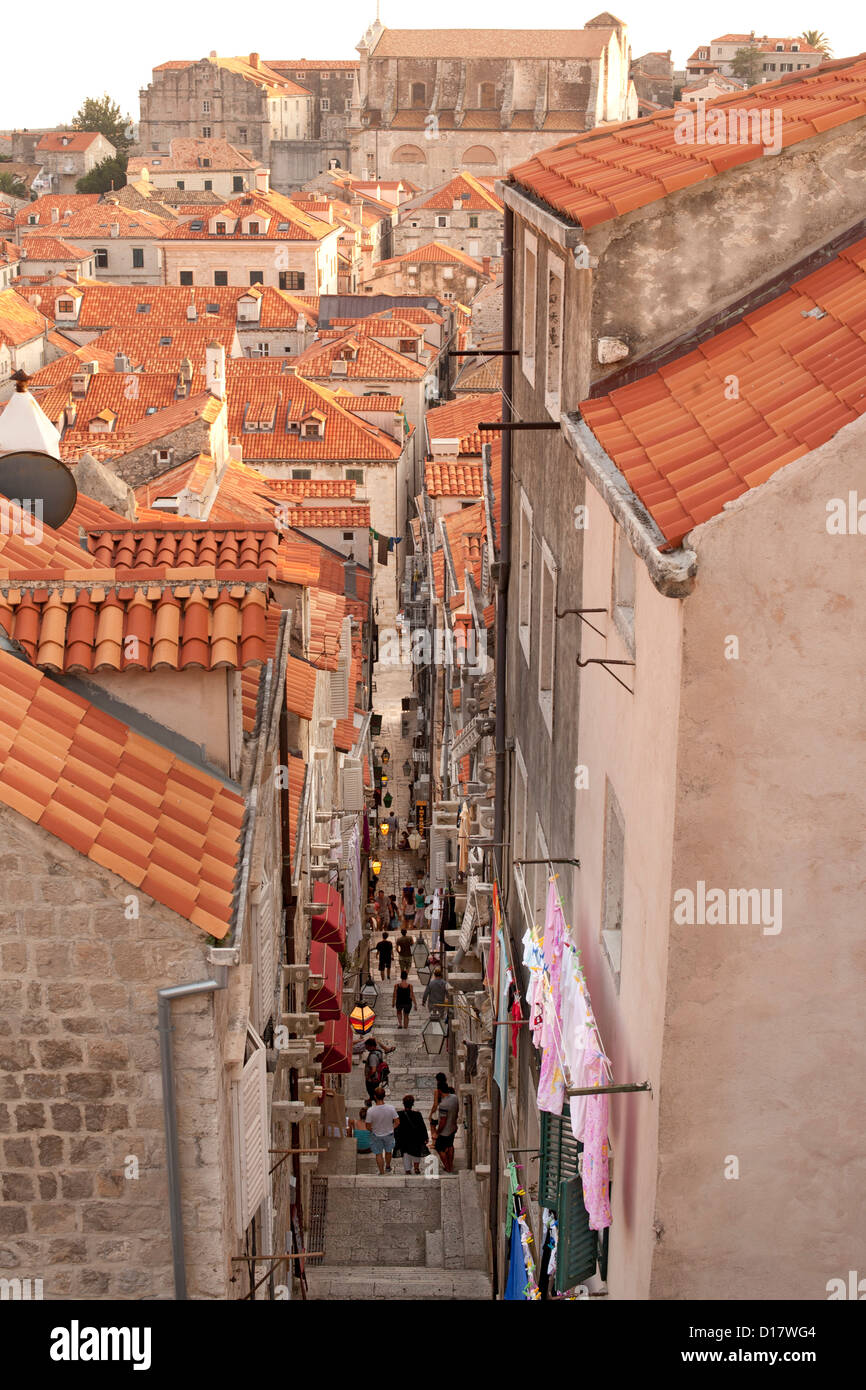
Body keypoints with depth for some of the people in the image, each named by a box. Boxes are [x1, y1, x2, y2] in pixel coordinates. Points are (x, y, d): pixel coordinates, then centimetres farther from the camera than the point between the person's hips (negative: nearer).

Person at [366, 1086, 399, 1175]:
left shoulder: (370, 1111, -29)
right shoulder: (391, 1108, -25)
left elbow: (368, 1126, -18)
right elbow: (396, 1123, -13)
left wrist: (373, 1130, 4)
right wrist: (391, 1128, 6)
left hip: (376, 1135, -2)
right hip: (389, 1134, 2)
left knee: (378, 1154, 19)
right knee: (388, 1151, 28)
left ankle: (381, 1172, 29)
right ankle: (388, 1167, 49)